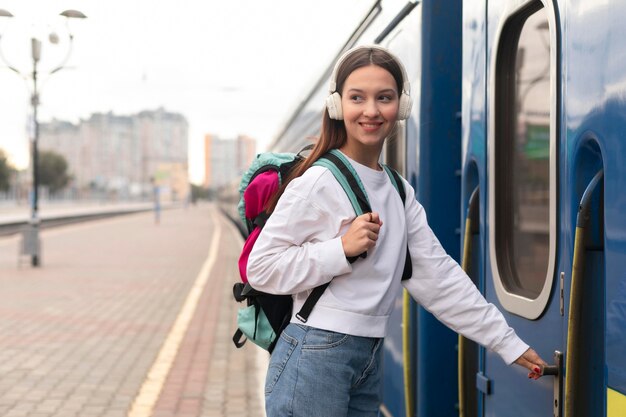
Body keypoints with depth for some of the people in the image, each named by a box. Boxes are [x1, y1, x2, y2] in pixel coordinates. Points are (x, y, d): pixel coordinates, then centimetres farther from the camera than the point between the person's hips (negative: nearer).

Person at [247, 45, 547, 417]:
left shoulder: (400, 193, 9)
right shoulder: (318, 183, -11)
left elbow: (440, 276, 8)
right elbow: (261, 268, -13)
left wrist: (509, 343, 7)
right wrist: (343, 250, -21)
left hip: (370, 359, 7)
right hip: (314, 356, -6)